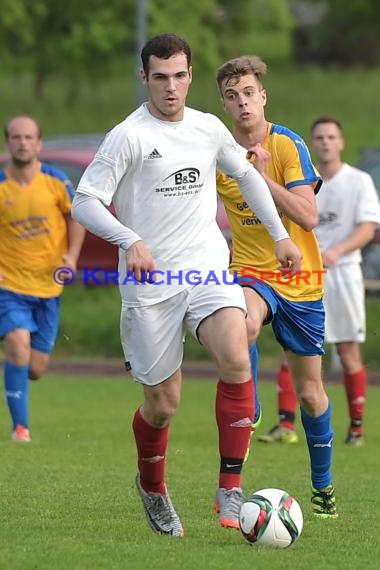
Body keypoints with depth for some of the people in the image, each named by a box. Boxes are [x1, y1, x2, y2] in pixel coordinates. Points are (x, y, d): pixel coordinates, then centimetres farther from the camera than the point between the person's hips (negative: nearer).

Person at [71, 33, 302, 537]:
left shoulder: (209, 129, 8)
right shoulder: (128, 136, -7)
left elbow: (247, 174, 27)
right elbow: (84, 201, -10)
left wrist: (279, 234, 24)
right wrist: (130, 240, -26)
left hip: (207, 269, 3)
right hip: (150, 283, -3)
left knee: (236, 359, -24)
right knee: (163, 402, 2)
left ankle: (230, 489, -17)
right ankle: (152, 488, 34)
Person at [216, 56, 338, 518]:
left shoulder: (287, 145, -10)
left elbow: (308, 217, -18)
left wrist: (263, 176, -25)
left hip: (300, 279, -1)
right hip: (251, 271, 1)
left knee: (310, 391, 7)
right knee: (246, 323, -38)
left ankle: (322, 484, 26)